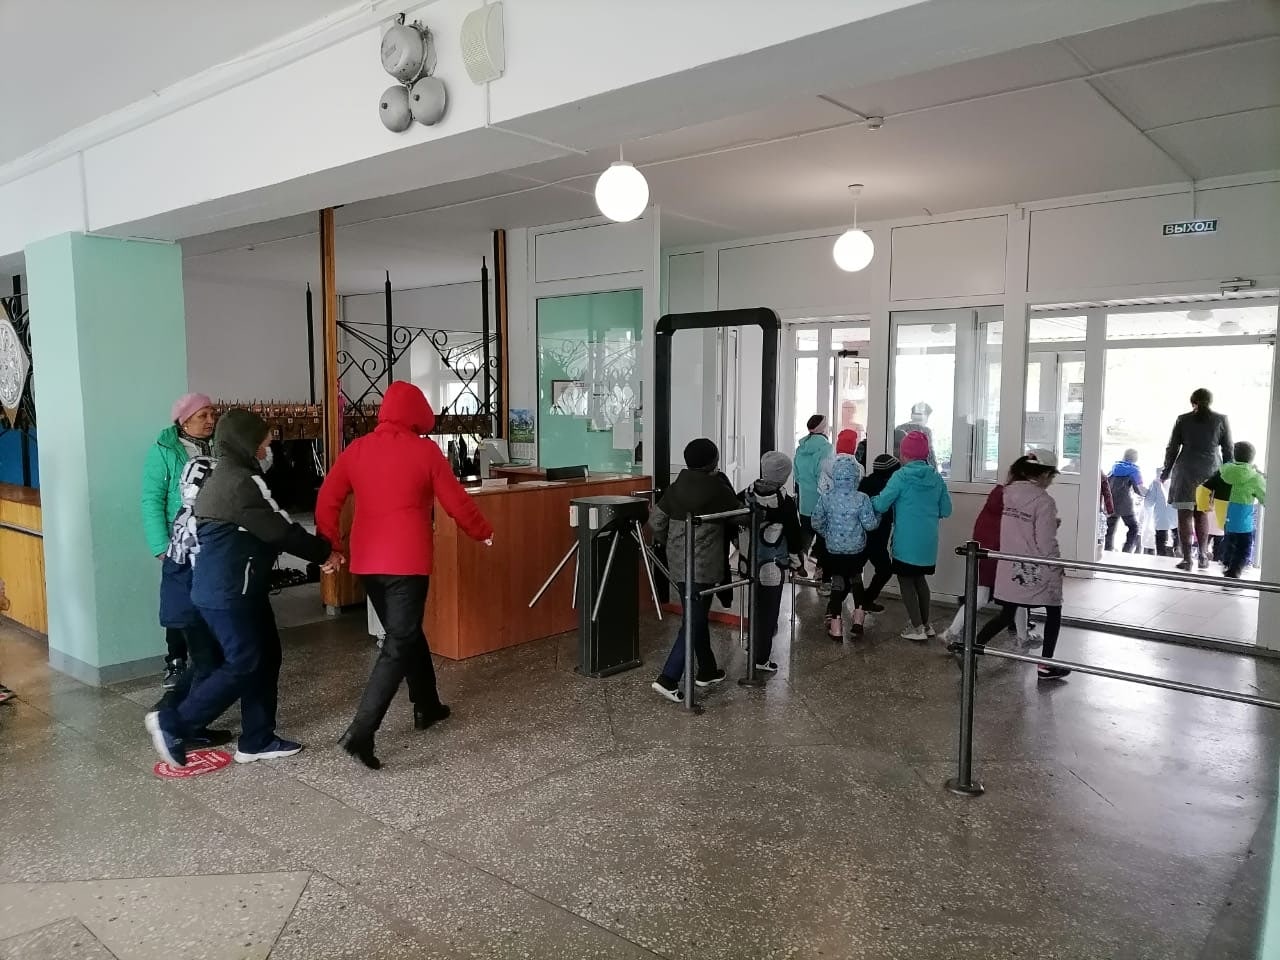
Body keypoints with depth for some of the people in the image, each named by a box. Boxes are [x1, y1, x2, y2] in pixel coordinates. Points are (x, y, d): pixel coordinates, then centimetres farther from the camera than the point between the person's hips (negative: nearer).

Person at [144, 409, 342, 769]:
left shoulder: (224, 476, 15)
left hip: (234, 587, 10)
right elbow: (279, 531, -19)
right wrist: (324, 552, -5)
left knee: (266, 657, 11)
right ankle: (172, 723, 7)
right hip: (227, 592, -10)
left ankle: (257, 740, 18)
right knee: (243, 664, -4)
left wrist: (317, 551, 8)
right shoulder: (240, 482, -19)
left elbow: (264, 532, 15)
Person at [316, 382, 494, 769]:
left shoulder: (356, 449, 6)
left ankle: (426, 706, 35)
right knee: (398, 645, -3)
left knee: (406, 632, 22)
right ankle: (360, 732, -12)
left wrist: (333, 546, 15)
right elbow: (457, 502, -1)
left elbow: (327, 501, 5)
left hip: (366, 561, 6)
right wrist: (484, 533, 14)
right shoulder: (424, 450, -6)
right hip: (407, 562, -6)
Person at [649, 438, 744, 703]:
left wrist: (666, 542, 20)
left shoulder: (675, 488, 5)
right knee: (694, 621, -3)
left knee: (698, 617, 19)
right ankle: (668, 679, -7)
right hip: (703, 566, -7)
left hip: (679, 564, 7)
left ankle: (707, 670, 31)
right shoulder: (718, 489, -11)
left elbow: (655, 520, 5)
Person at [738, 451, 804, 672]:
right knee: (768, 610, 6)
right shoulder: (785, 502, -17)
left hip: (749, 561, 5)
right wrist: (796, 563, 5)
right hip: (773, 566, -5)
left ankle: (756, 645, 37)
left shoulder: (747, 494, -4)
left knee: (756, 606, 23)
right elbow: (794, 536, -9)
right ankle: (762, 658, 12)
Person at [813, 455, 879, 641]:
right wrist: (878, 515, 9)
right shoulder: (862, 499, -15)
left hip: (834, 551, 0)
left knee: (838, 584, 10)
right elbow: (870, 524, -11)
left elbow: (817, 523, -3)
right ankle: (858, 620, 23)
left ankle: (836, 628, 8)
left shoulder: (826, 498, -9)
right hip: (857, 550, 0)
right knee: (856, 580, 23)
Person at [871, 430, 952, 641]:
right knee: (920, 579, 20)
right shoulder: (936, 478, 3)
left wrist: (871, 500, 5)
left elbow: (880, 505, -16)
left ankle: (917, 628, 6)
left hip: (906, 541, -6)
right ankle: (926, 624, 27)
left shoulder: (901, 476, -13)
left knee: (906, 581, 6)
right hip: (928, 541, 6)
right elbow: (946, 510, 8)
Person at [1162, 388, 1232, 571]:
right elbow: (1228, 450, 6)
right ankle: (1203, 556, 16)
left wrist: (1166, 470, 16)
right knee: (1202, 514, 15)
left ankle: (1187, 559, -4)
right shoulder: (1221, 420, 4)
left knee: (1185, 514, -1)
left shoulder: (1183, 420, 2)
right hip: (1211, 471, 2)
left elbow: (1172, 448, 5)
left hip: (1186, 471, -2)